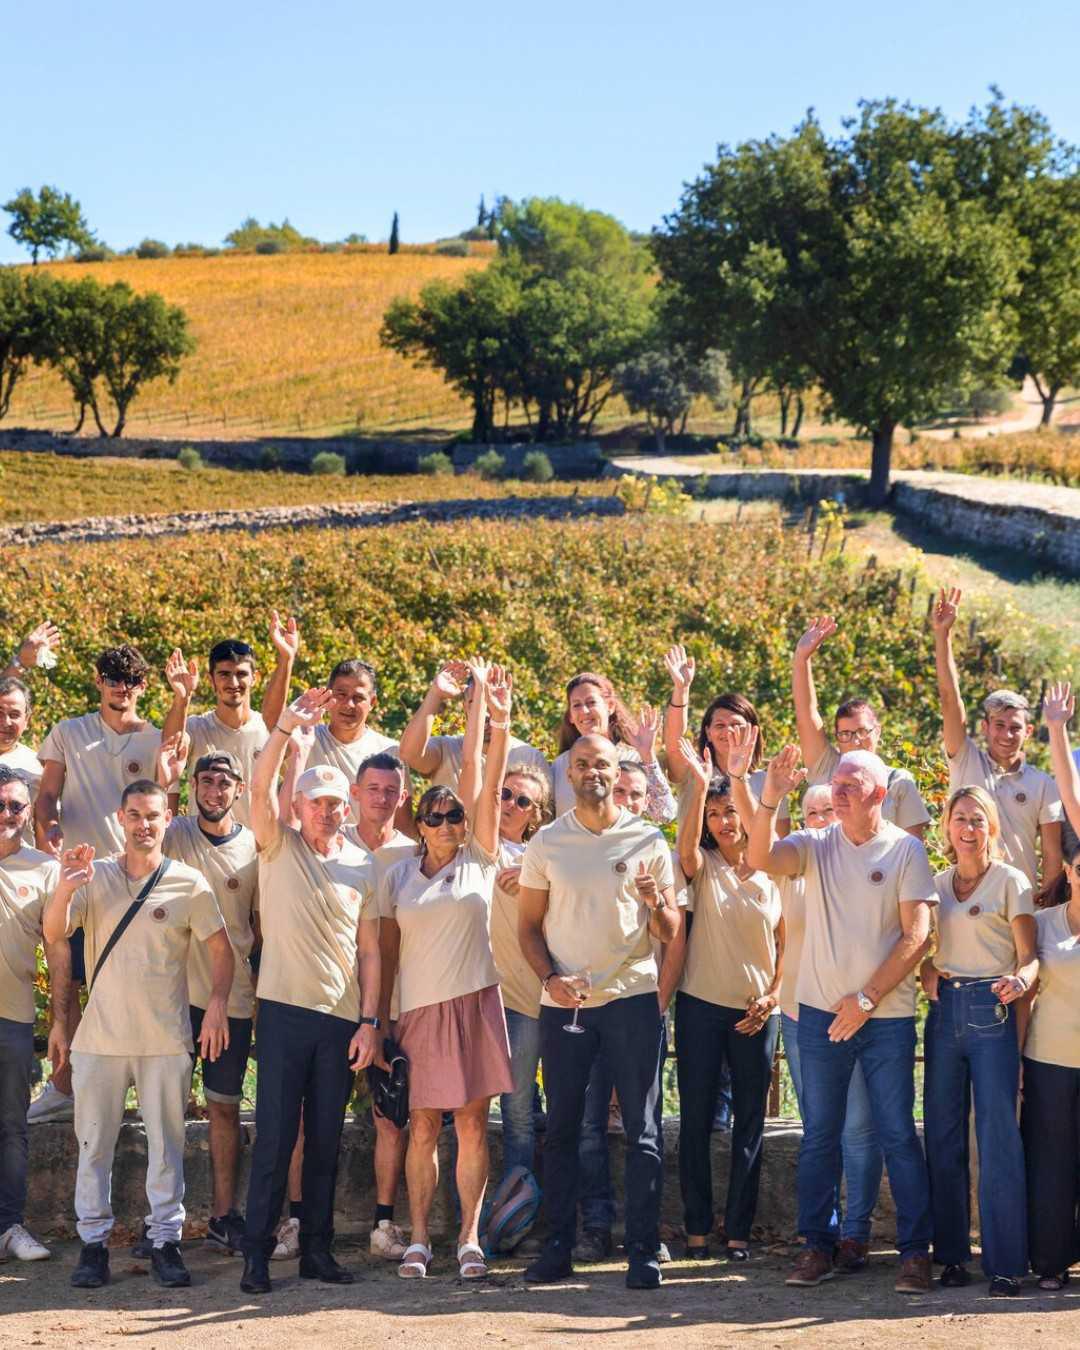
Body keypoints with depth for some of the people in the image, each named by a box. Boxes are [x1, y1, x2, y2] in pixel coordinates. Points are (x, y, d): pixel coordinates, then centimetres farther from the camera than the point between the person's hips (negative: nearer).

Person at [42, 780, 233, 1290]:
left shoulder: (188, 883, 1)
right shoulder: (94, 875, 3)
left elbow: (221, 949, 4)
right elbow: (53, 932, -7)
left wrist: (217, 1007, -8)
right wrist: (65, 887, -25)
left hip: (166, 1040, -1)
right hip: (100, 1036, 1)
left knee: (167, 1144, 5)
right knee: (94, 1143, 5)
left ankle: (165, 1241, 13)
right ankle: (93, 1242, 14)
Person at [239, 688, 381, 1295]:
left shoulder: (362, 867, 8)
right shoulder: (279, 847, 2)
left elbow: (369, 948, 8)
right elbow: (261, 788, -15)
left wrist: (369, 1021, 1)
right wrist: (286, 728, -29)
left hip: (342, 1017, 3)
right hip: (286, 1010, -3)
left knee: (327, 1140, 8)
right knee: (275, 1136, -4)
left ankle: (318, 1249, 15)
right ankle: (258, 1252, 3)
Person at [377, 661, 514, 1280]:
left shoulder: (479, 861, 4)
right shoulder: (398, 876, 7)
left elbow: (483, 781, -5)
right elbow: (386, 951, 9)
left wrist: (496, 719, -13)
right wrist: (375, 1019, 5)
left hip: (473, 1002, -1)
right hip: (420, 1008, 1)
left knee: (473, 1123, 1)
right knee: (423, 1126, 3)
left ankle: (470, 1236, 6)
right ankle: (419, 1238, 9)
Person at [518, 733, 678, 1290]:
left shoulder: (648, 840, 3)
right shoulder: (547, 842, 6)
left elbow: (670, 933, 5)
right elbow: (528, 924, 9)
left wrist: (655, 905, -18)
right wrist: (550, 977, -7)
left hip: (632, 997, -1)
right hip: (563, 1003, 1)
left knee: (642, 1130, -1)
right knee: (560, 1128, 6)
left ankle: (643, 1251, 3)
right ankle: (557, 1247, 14)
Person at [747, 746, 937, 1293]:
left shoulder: (906, 850, -3)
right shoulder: (816, 845, 4)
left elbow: (916, 934, -8)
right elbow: (761, 859, -13)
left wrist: (866, 999, -12)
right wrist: (770, 800, -28)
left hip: (886, 1016, -2)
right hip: (820, 1012, 3)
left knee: (898, 1136, 1)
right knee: (819, 1136, 7)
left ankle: (915, 1251, 8)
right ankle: (817, 1247, 15)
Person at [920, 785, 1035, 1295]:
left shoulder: (1010, 881, 0)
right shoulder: (936, 884, 13)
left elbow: (1030, 956, -4)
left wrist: (1019, 980, -26)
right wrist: (926, 972, -1)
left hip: (992, 1010, -5)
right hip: (944, 1010, 5)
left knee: (998, 1137, -7)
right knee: (943, 1135, 5)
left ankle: (1005, 1263, -2)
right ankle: (951, 1255, 14)